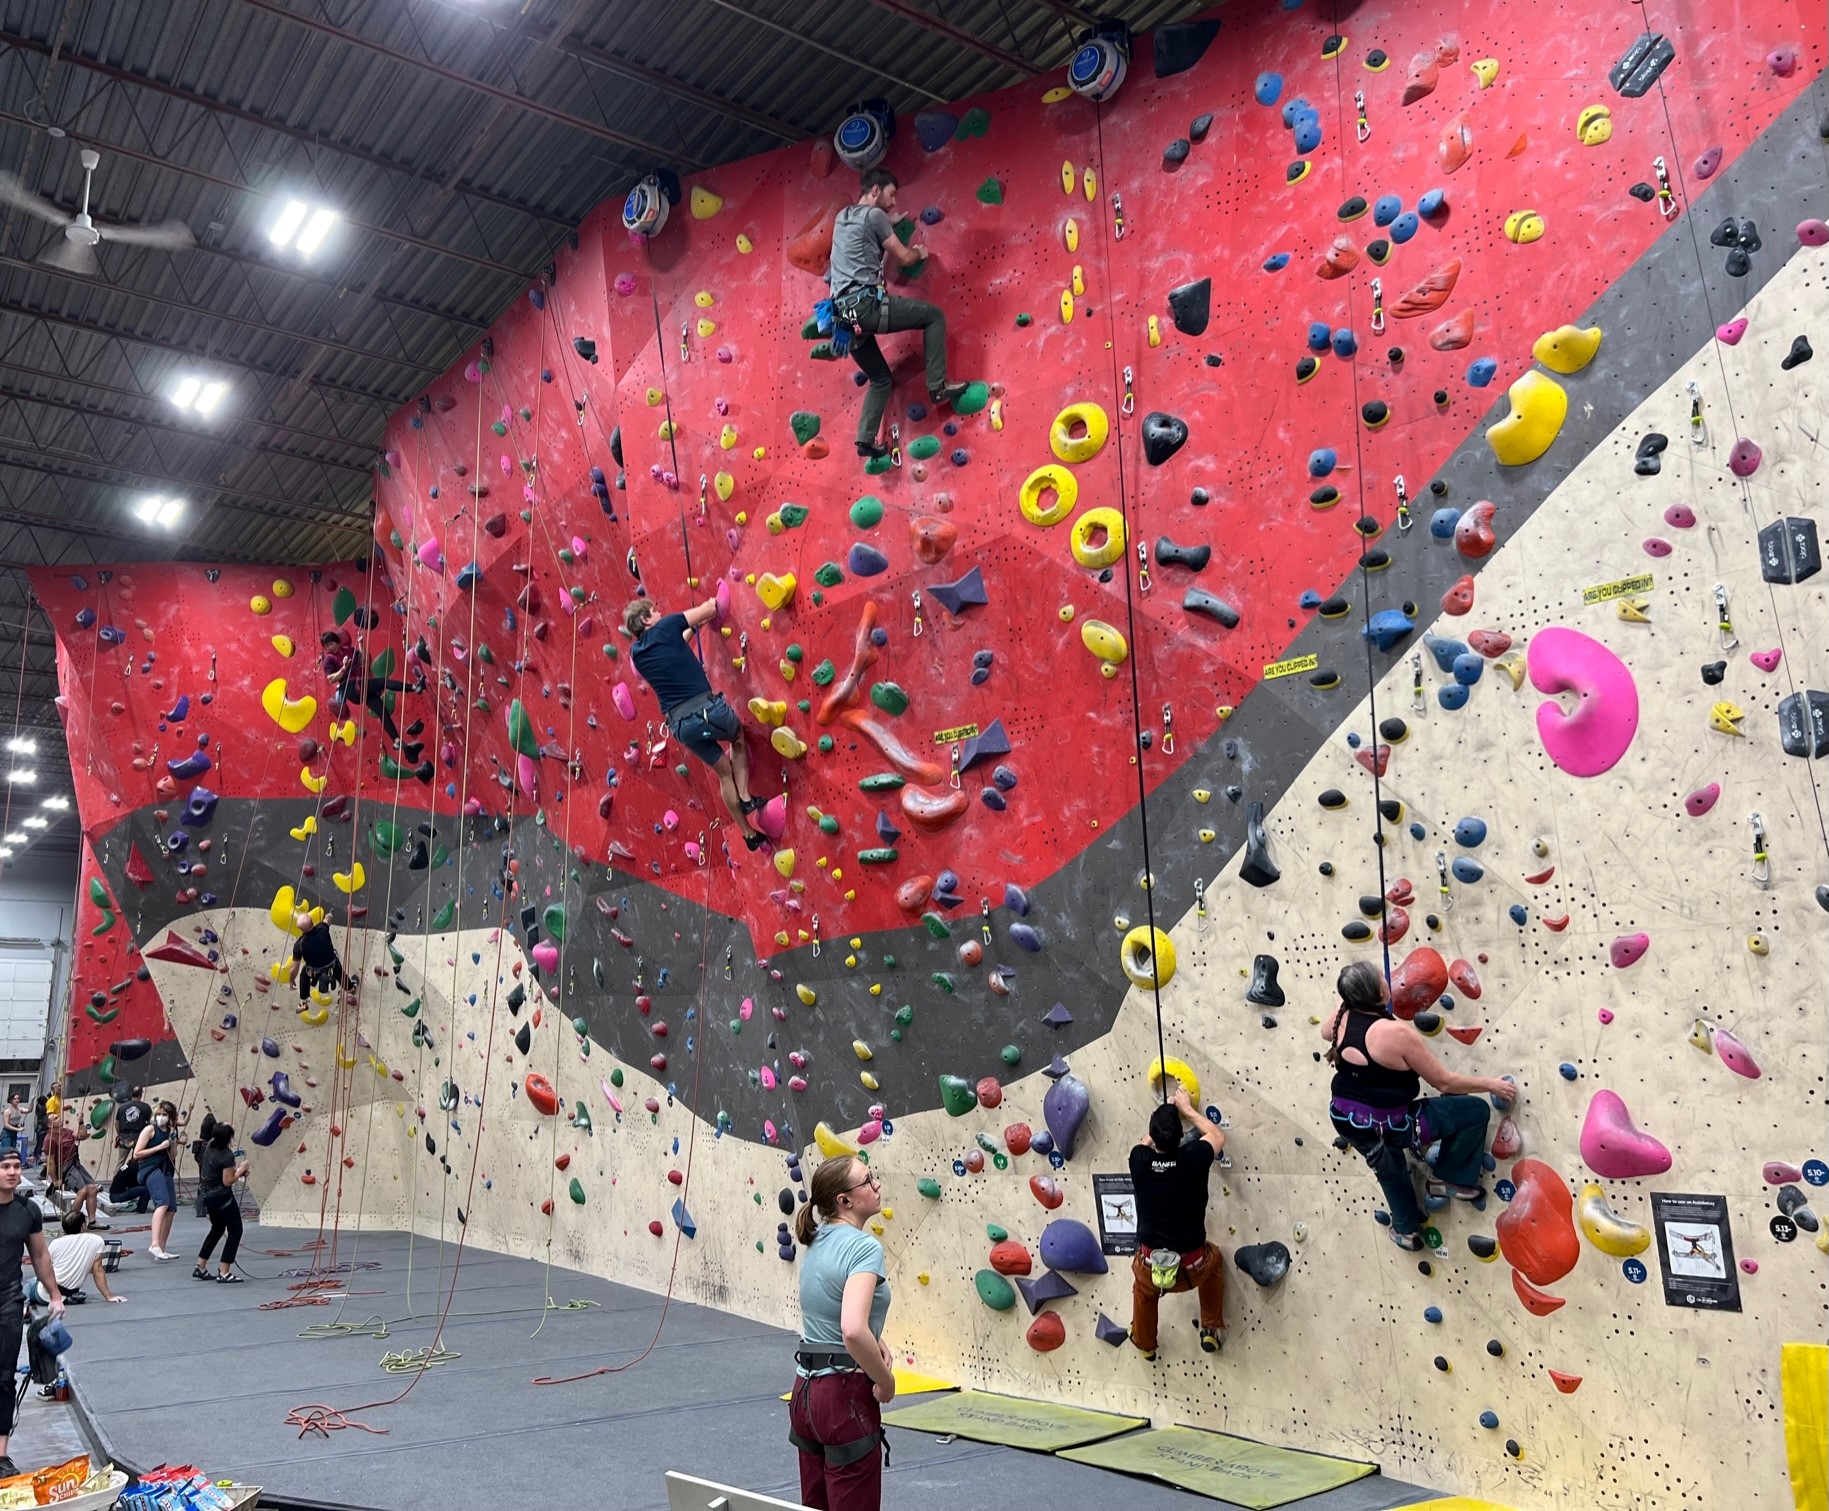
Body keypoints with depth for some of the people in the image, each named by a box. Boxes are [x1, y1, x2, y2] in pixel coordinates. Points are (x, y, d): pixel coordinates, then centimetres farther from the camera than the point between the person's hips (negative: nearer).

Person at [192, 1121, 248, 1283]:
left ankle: (200, 1268, 26)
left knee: (217, 1229, 25)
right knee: (235, 1231, 1)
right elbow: (228, 1181, -21)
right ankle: (224, 1274, -3)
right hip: (222, 1197, -9)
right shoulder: (228, 1155, -23)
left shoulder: (210, 1145, 0)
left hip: (208, 1195, 9)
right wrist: (241, 1169, -8)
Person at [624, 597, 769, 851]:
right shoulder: (665, 627, -4)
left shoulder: (637, 653, 12)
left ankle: (749, 834, 28)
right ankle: (745, 797, 19)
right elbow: (710, 609, 2)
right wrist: (710, 603, 24)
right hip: (708, 710, -5)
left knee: (724, 772, 24)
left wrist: (691, 628, 36)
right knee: (738, 738, 31)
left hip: (681, 727, 5)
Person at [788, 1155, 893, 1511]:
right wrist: (885, 1381, -18)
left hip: (807, 1388, 8)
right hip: (845, 1394, -8)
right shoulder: (864, 1246, -20)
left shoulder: (817, 1241, 6)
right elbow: (853, 1331, -34)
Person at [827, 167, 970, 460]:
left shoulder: (843, 216, 22)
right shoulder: (874, 215, -2)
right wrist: (920, 252, 24)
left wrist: (890, 222, 45)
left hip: (844, 311, 8)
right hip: (866, 304, -8)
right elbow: (903, 258, 4)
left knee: (881, 380, 19)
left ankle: (866, 439, 8)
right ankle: (937, 387, -2)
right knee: (934, 315, 3)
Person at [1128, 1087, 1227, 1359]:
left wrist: (1164, 1112, 22)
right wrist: (1187, 1109, 17)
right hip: (1192, 1270, -1)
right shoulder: (1193, 1159, -15)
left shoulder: (1139, 1161, -11)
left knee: (1143, 1288, 36)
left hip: (1150, 1271, 1)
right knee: (1213, 1259, 34)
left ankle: (1144, 1343, 57)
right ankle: (1212, 1332, 42)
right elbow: (1218, 1137, 8)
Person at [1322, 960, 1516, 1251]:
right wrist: (1490, 1084, -2)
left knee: (1390, 1169, 38)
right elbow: (1444, 1082, -16)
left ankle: (1405, 1229, 56)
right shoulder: (1396, 1032, -26)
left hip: (1347, 1122, 7)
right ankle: (1450, 1179, 20)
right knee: (1475, 1110, 6)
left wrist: (1349, 997, 22)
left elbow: (1325, 1032, 21)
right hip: (1386, 1127, -7)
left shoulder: (1342, 1017, -7)